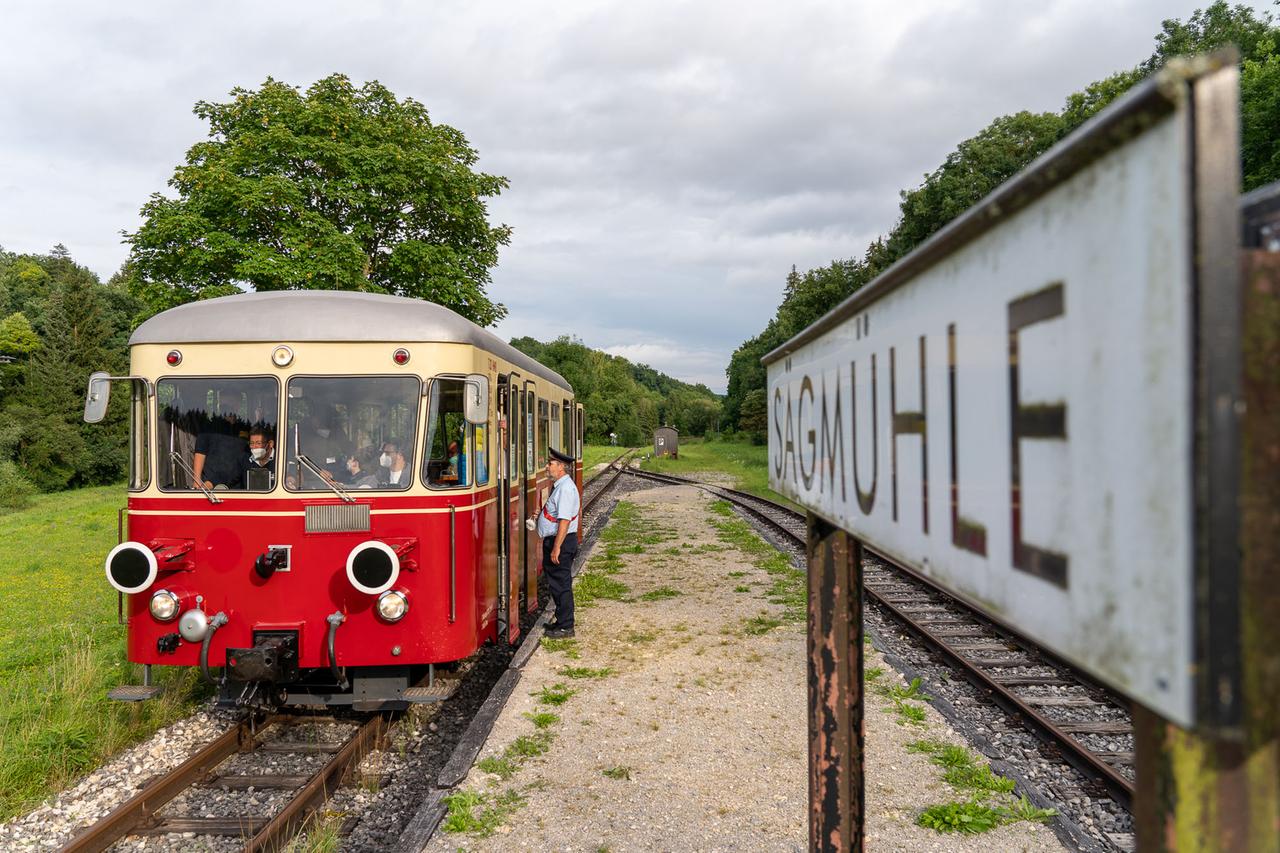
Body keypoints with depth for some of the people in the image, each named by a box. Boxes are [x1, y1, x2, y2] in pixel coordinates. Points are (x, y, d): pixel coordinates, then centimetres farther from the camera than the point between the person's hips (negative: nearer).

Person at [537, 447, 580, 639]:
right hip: (555, 540, 10)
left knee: (561, 585, -2)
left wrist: (556, 548, -25)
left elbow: (564, 520, -25)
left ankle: (565, 627, 6)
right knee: (557, 584, 17)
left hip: (561, 541, -10)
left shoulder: (565, 488, -19)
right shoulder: (560, 486, 13)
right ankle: (562, 622, 27)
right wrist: (542, 514, 12)